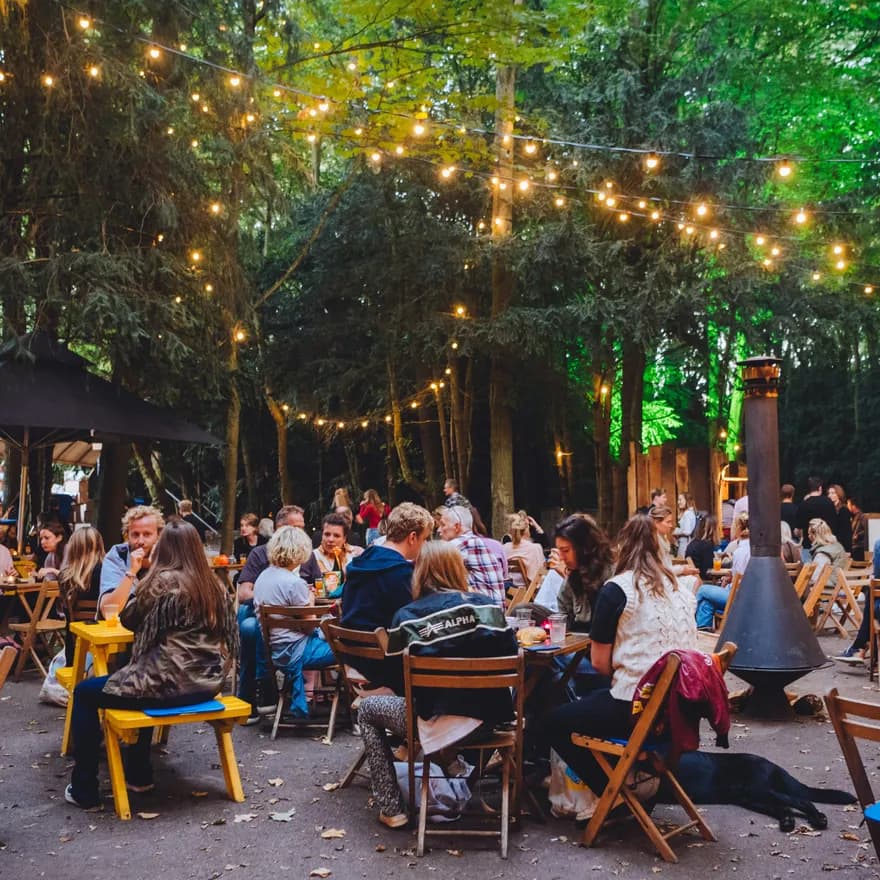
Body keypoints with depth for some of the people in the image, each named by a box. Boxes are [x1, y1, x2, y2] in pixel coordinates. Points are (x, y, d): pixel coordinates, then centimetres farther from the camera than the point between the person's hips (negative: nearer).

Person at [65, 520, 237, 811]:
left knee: (85, 693, 13)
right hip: (207, 682, 7)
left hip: (170, 685, -7)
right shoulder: (214, 584, 6)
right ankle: (139, 775, 40)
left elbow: (128, 620, 3)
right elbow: (227, 635, 14)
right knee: (146, 675, 37)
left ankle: (84, 791, 14)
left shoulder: (162, 580, -12)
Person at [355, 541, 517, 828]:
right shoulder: (487, 606, -3)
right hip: (489, 716, 4)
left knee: (367, 708, 22)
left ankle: (392, 809, 18)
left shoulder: (408, 617, -9)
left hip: (436, 722, -4)